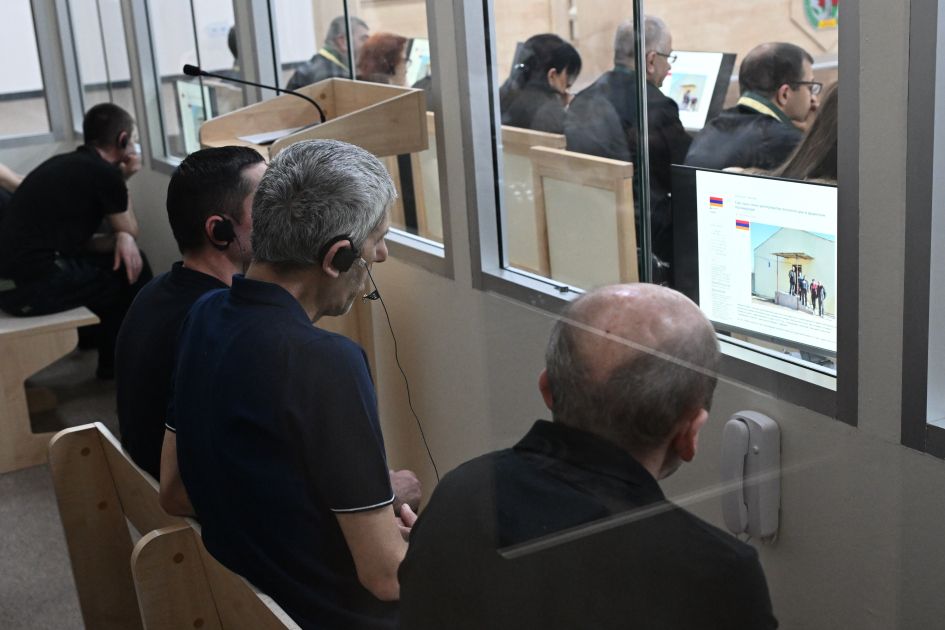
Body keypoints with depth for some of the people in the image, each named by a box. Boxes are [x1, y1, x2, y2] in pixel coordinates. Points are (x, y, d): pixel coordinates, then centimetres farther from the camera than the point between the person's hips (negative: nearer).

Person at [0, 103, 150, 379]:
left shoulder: (65, 164, 16)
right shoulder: (105, 173, -8)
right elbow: (130, 230, 8)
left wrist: (121, 239, 3)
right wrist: (122, 182, 20)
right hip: (33, 284, -8)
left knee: (122, 257, 20)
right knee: (133, 270, 8)